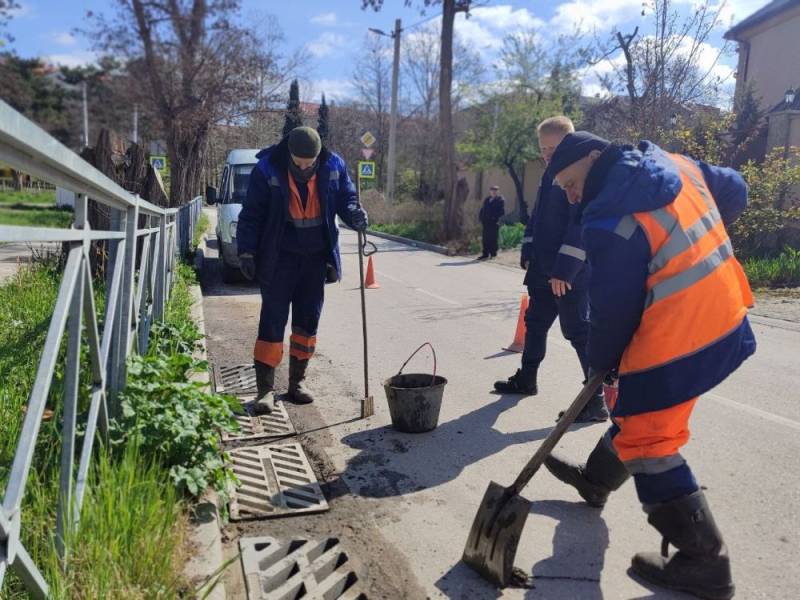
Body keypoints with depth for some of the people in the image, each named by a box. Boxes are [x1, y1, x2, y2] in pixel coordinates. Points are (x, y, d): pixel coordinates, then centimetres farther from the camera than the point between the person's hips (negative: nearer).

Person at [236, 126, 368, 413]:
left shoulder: (333, 166, -5)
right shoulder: (267, 169, -13)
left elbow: (346, 198, 8)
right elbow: (251, 214, -6)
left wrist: (355, 214, -14)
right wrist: (247, 252, -9)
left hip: (316, 257, 3)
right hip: (279, 258, -3)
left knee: (308, 320, 9)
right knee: (272, 321, -3)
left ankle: (298, 380, 23)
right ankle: (265, 387, 4)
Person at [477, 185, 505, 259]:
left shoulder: (500, 200, -2)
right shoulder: (487, 199, 16)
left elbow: (502, 211, -9)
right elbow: (482, 209, 17)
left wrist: (495, 217, -18)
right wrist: (481, 218, 5)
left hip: (494, 222, -5)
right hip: (486, 222, 5)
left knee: (493, 239, -3)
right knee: (485, 239, 6)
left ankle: (493, 254, 4)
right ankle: (485, 254, 12)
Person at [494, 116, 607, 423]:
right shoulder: (550, 175, 13)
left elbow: (581, 226, -21)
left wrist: (565, 270, -24)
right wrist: (528, 255, 13)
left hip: (571, 274, -9)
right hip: (543, 270, 9)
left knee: (579, 331, -5)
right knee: (535, 323, 19)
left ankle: (597, 400, 3)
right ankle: (526, 379, 36)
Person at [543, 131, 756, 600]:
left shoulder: (610, 220, -20)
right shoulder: (678, 165, 5)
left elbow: (614, 307, -13)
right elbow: (735, 191, 20)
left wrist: (601, 361, 4)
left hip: (675, 343, -10)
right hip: (725, 320, 10)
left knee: (647, 445, 4)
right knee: (636, 412, 25)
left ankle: (704, 560, 14)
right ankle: (596, 479, 46)